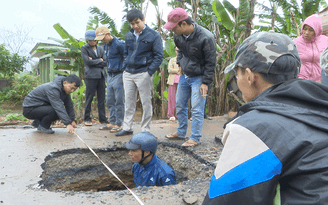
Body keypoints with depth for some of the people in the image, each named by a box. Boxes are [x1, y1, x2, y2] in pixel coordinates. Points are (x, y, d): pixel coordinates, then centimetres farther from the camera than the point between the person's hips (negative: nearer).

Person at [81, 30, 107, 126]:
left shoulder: (100, 49, 15)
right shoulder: (84, 48, 4)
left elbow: (105, 63, 4)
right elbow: (88, 61, -11)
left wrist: (93, 61, -6)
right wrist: (99, 60, -3)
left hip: (101, 76, 4)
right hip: (90, 76, -4)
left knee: (101, 99, 7)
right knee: (89, 99, 0)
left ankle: (102, 118, 14)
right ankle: (87, 119, 10)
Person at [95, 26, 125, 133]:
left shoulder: (119, 44, -12)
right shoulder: (105, 46, 15)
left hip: (118, 75, -9)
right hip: (110, 76, 9)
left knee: (119, 101, -3)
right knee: (110, 102, 11)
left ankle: (118, 124, 4)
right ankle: (112, 122, 19)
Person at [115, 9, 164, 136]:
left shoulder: (153, 35, -4)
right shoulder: (128, 35, 12)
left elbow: (159, 56, -6)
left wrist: (150, 71, -13)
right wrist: (126, 66, 9)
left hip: (143, 74, -5)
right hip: (128, 74, 6)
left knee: (146, 102, 2)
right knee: (129, 102, 11)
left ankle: (145, 130, 12)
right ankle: (127, 128, 21)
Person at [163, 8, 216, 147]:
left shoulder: (205, 37, -22)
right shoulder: (178, 36, -2)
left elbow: (211, 62, -16)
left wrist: (205, 82, -17)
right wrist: (179, 63, 7)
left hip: (198, 78, -7)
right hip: (184, 76, 7)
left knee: (197, 110, -4)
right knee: (180, 105, 14)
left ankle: (195, 138, 10)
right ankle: (181, 132, 31)